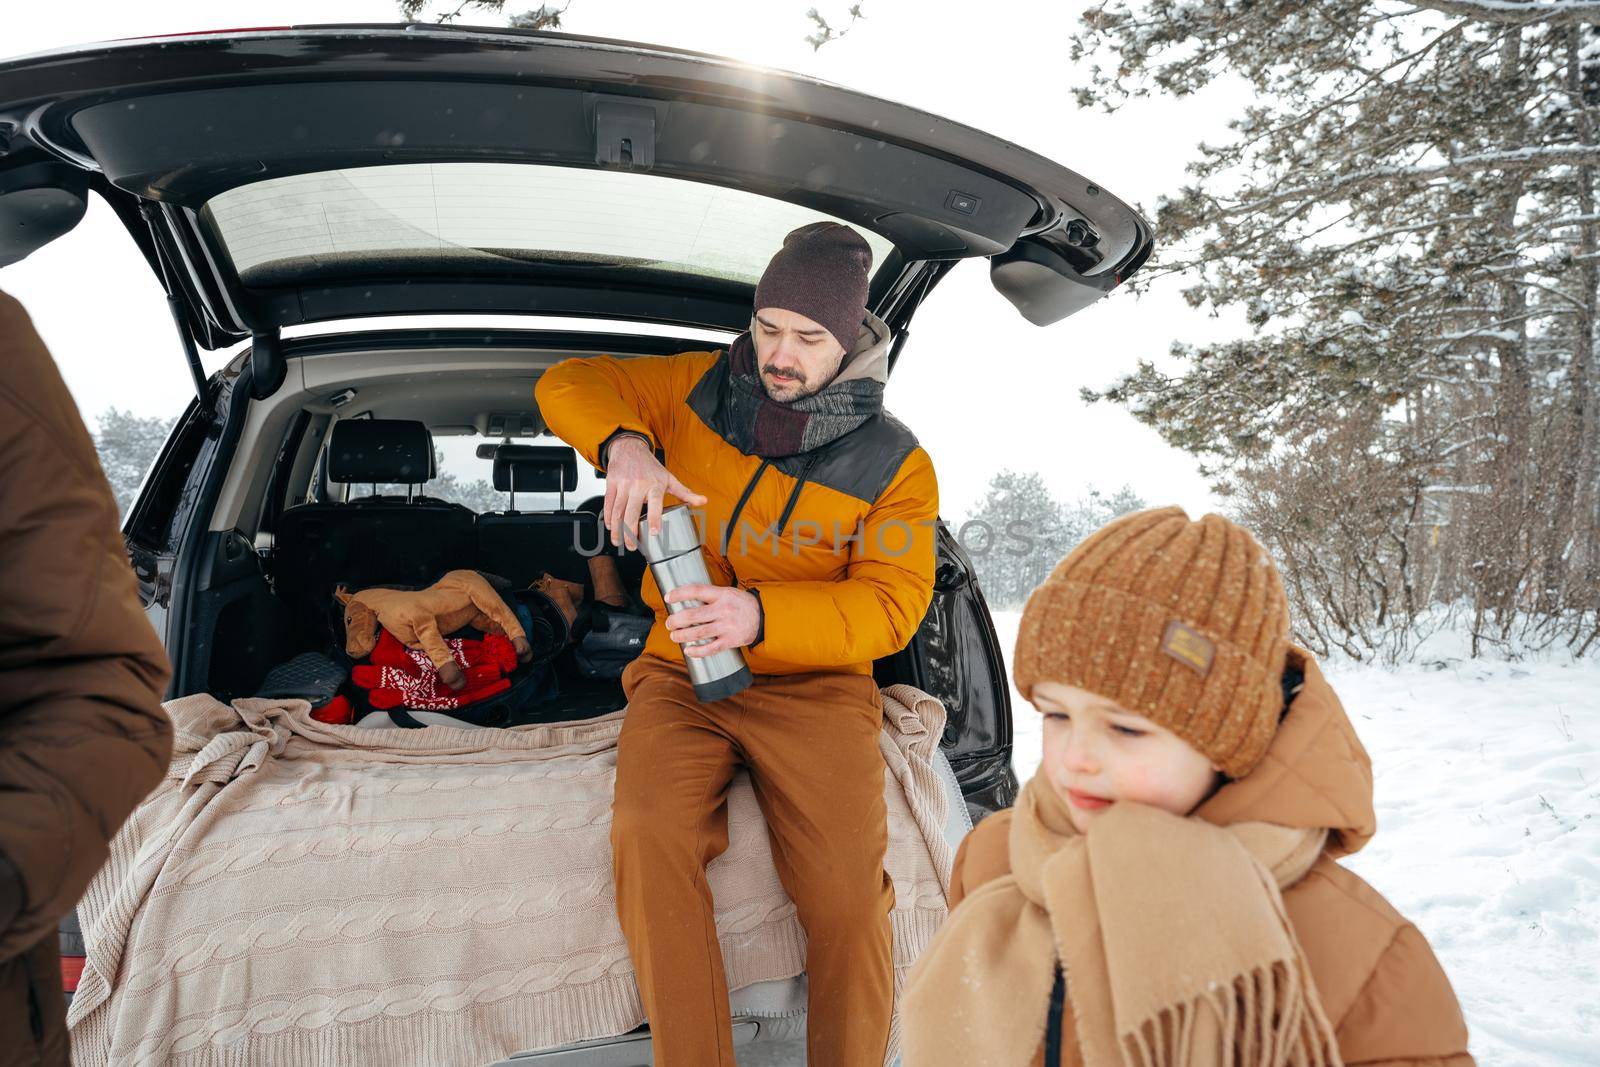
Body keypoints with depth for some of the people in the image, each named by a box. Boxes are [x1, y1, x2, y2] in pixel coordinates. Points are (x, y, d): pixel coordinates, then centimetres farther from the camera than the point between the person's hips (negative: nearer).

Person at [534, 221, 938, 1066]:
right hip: (681, 670, 2)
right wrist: (622, 443, -16)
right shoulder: (702, 389, 7)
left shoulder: (896, 464, 1)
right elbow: (570, 384, 9)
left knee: (847, 884, -25)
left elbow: (891, 605, -8)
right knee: (648, 837, -28)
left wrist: (761, 615, -26)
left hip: (813, 681, -1)